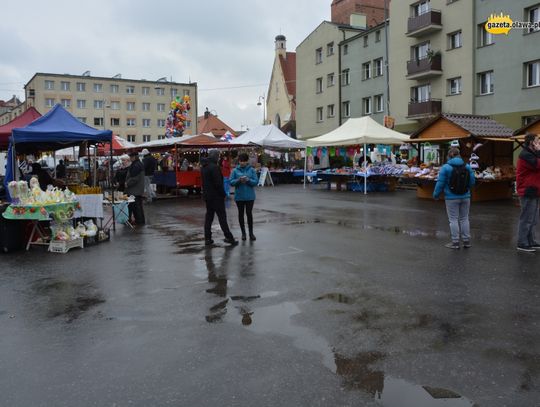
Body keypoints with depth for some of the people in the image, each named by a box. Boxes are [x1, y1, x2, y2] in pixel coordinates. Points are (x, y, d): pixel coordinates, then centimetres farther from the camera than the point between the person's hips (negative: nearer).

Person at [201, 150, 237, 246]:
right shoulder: (214, 167, -18)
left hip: (207, 195, 8)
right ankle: (229, 237, 0)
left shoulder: (203, 167, 11)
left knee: (208, 216, 11)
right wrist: (223, 194, -9)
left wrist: (206, 192, 18)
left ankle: (207, 238, 11)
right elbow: (218, 183, -20)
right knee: (222, 217, -4)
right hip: (216, 196, -8)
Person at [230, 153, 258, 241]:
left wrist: (248, 180, -21)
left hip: (249, 196, -1)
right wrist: (238, 180, -20)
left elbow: (256, 181, -3)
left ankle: (251, 233, 8)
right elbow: (231, 182, -2)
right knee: (241, 214, 7)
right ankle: (243, 233, 18)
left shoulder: (251, 170, 1)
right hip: (239, 196, 1)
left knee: (249, 213, -4)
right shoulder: (235, 170, 2)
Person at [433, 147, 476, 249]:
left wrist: (436, 195, 3)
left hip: (452, 198, -4)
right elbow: (472, 182, 4)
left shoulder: (446, 167, -11)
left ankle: (455, 242, 6)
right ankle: (466, 241, 19)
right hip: (465, 197, 4)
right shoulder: (467, 166, 1)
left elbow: (440, 183, -10)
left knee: (453, 219, 3)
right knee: (464, 219, 13)